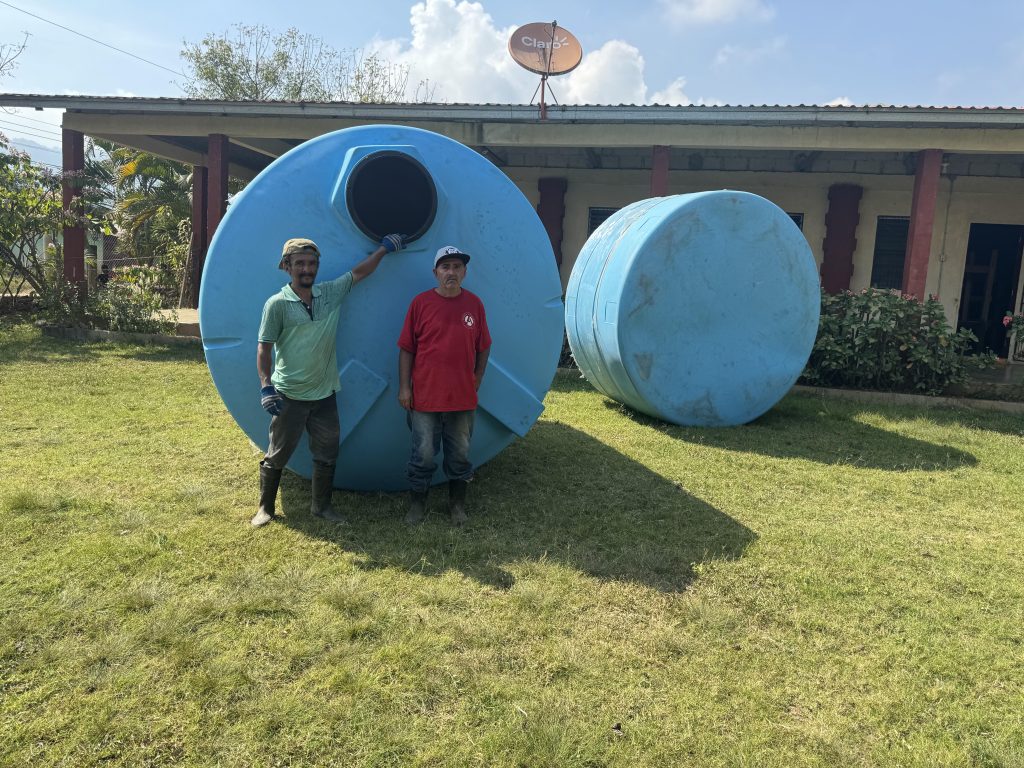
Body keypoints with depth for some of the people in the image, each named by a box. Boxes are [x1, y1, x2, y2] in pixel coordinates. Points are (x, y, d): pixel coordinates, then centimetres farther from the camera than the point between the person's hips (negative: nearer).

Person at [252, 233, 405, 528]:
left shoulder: (331, 293, 3)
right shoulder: (277, 304, -10)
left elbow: (359, 272, 12)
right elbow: (264, 348, -9)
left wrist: (384, 247, 15)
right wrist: (266, 386, -16)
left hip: (324, 394, 5)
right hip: (289, 396, -4)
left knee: (327, 456, 14)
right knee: (276, 457, 8)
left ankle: (322, 506, 31)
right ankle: (265, 508, 26)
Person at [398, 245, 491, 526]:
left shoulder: (474, 304, 2)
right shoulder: (421, 302, -4)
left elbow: (484, 347, 9)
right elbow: (406, 349, -1)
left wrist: (477, 381, 4)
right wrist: (404, 387, -4)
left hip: (463, 397, 2)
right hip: (424, 396, -2)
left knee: (460, 454, 13)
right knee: (424, 454, 7)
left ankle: (457, 503, 30)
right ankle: (418, 503, 27)